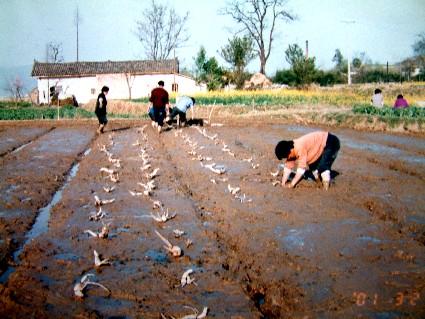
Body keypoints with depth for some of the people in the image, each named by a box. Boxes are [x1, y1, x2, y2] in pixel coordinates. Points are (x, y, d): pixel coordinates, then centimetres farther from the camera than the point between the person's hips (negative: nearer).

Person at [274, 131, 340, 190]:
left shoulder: (300, 148, -32)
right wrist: (283, 183, -4)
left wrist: (292, 184, -23)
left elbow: (301, 168, -28)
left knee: (323, 166, -21)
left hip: (332, 144, -10)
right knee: (312, 165, 12)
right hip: (321, 146, 10)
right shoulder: (291, 148, -4)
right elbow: (288, 166, 1)